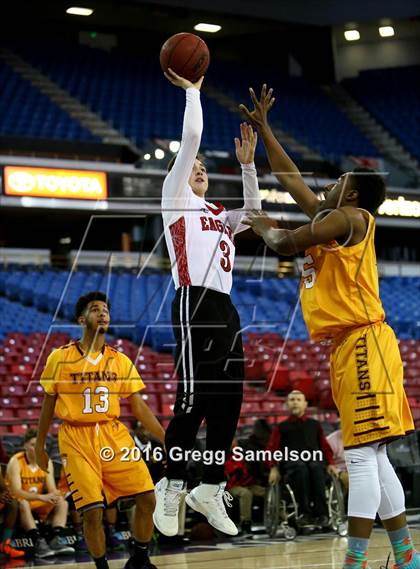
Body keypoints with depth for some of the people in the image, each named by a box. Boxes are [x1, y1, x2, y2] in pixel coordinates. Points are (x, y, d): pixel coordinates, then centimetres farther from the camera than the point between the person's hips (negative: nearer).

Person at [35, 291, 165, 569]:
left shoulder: (120, 361, 7)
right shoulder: (60, 358, 0)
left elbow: (138, 406, 9)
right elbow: (48, 404, 9)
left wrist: (166, 438, 3)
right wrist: (40, 446, 12)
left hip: (114, 434, 3)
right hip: (77, 440, -3)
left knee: (147, 498, -6)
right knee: (92, 511, -12)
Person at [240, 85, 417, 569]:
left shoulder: (350, 217, -5)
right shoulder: (330, 219, 20)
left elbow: (285, 244, -9)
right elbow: (291, 179, 30)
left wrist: (265, 226, 13)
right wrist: (262, 128, 33)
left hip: (364, 344, -10)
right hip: (348, 347, 10)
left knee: (362, 457, -13)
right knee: (371, 459, 9)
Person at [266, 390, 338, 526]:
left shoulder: (315, 425, 27)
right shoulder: (281, 427, 23)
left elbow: (325, 447, 23)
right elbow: (271, 449, 13)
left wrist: (330, 464, 5)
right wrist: (274, 468, -4)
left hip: (314, 459, 1)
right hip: (291, 463, -1)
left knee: (317, 468, -38)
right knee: (301, 468, -40)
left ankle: (321, 514, -43)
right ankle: (304, 512, -43)